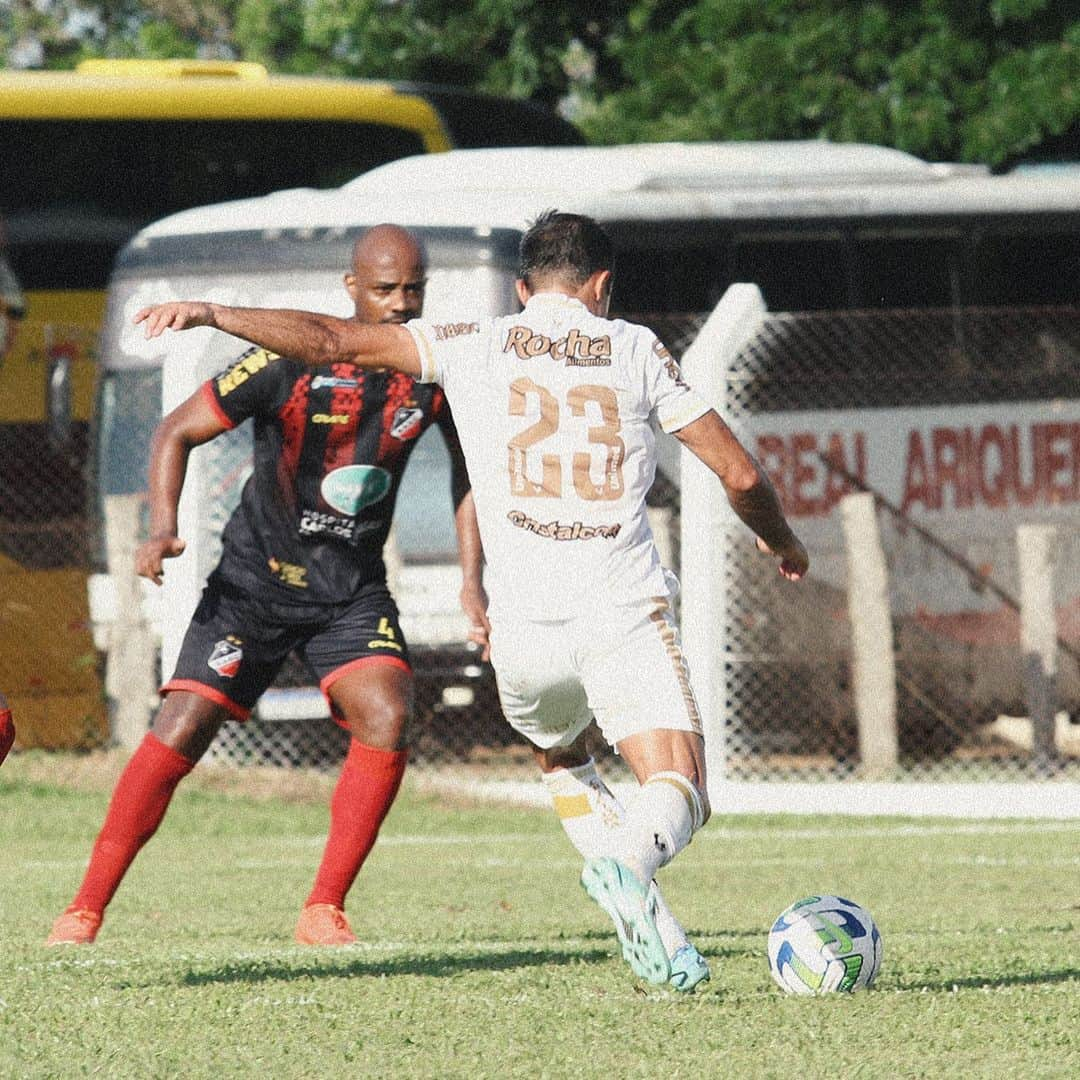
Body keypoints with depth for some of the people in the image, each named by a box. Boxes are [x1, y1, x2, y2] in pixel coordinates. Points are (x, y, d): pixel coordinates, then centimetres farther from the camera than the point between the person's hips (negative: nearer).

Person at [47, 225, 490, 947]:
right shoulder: (292, 360, -16)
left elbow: (470, 466, 11)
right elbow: (179, 431, -7)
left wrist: (472, 584, 3)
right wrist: (164, 528, -21)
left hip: (353, 590, 3)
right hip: (256, 581, -3)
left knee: (386, 722, -20)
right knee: (182, 730, -12)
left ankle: (324, 911, -8)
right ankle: (87, 909, 0)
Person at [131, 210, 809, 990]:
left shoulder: (473, 347, 9)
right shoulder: (635, 349, 9)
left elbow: (335, 343, 3)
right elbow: (738, 472, 9)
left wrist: (210, 313, 10)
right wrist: (782, 541, 28)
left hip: (523, 626, 2)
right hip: (628, 617, -2)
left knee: (558, 758, 29)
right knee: (679, 794, -6)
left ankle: (630, 898, 7)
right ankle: (631, 862, -41)